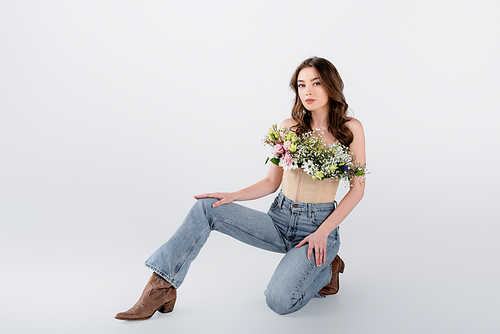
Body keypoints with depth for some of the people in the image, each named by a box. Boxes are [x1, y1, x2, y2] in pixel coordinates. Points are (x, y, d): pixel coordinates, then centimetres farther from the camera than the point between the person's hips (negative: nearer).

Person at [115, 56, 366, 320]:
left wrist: (323, 232, -13)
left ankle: (325, 268, 4)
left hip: (319, 226, -4)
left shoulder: (350, 128, -5)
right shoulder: (289, 127, 5)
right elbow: (271, 182, 10)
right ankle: (162, 288, -14)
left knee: (279, 301, -27)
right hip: (280, 219, 4)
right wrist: (232, 197, -7)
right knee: (206, 208, -17)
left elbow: (357, 188, -4)